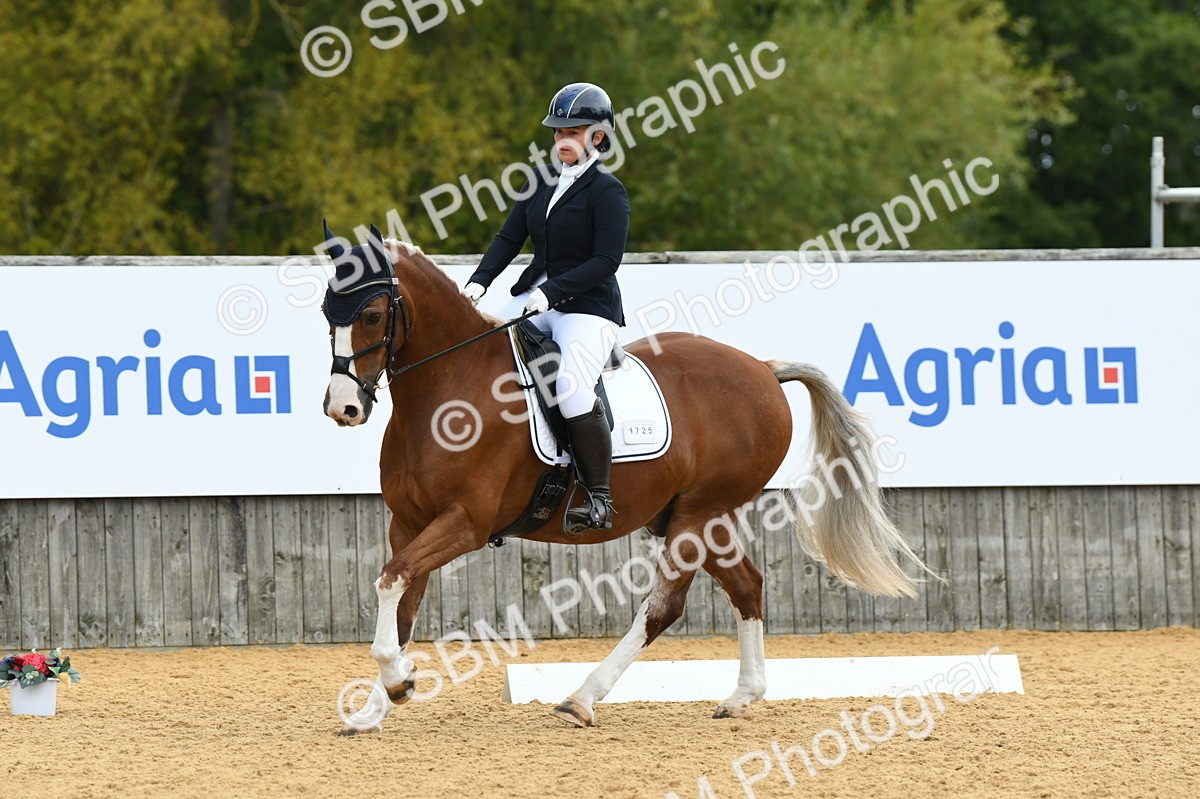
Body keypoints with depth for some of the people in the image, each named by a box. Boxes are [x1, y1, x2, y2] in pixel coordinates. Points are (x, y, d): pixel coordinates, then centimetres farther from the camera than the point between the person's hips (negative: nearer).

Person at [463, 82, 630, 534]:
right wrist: (478, 282, -7)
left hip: (589, 306, -8)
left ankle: (600, 500, -16)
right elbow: (510, 238, 9)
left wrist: (551, 292, -23)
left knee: (572, 390, -27)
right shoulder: (542, 183, 12)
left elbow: (605, 261, -16)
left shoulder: (607, 191, -9)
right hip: (535, 298, 8)